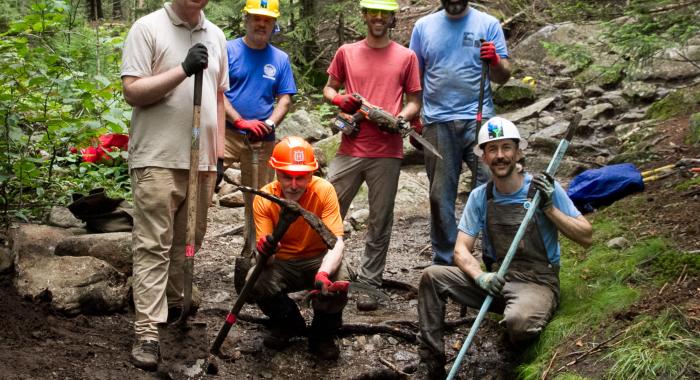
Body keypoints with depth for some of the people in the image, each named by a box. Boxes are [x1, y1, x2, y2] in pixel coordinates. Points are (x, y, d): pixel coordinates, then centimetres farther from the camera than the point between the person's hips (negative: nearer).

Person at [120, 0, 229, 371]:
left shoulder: (216, 35, 15)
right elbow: (132, 91, -10)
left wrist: (218, 151, 14)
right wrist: (184, 70, -19)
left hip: (201, 159, 6)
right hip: (158, 158, -6)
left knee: (188, 241, 13)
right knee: (153, 245, -6)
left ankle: (176, 307, 29)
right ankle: (147, 333, -6)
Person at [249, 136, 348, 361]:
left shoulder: (324, 191, -21)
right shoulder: (264, 199, -16)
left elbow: (336, 242, -28)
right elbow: (265, 256, -19)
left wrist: (323, 273, -49)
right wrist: (265, 250, -46)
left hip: (319, 260, -2)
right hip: (282, 264, 2)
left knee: (337, 283, -33)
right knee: (255, 282, -28)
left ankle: (322, 335, 0)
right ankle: (288, 325, 6)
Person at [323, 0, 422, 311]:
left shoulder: (406, 57, 7)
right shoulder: (346, 52, 10)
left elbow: (414, 101, 9)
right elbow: (329, 88, 20)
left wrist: (401, 117, -12)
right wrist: (339, 100, -3)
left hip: (387, 152, -1)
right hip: (350, 149, 1)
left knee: (379, 222, 4)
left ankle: (369, 284, 13)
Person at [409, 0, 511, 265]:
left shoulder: (488, 24, 6)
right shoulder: (424, 26, 11)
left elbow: (503, 77, 3)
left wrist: (495, 62, -18)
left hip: (478, 119, -2)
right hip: (437, 122, 2)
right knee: (440, 196, 7)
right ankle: (444, 261, 18)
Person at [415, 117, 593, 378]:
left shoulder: (543, 187, -6)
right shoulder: (479, 197, 3)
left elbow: (586, 237, -6)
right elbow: (461, 249, 0)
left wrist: (549, 207, -18)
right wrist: (481, 277, -20)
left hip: (538, 282, -4)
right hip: (497, 280, 4)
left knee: (517, 320, -38)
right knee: (432, 276, -14)